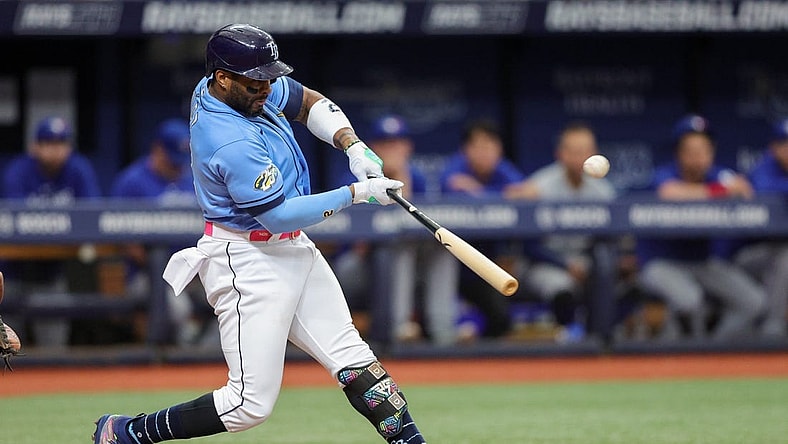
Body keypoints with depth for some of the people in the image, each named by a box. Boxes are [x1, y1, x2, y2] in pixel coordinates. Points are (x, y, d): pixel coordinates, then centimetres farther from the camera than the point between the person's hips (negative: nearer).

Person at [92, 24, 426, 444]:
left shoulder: (252, 89, 0)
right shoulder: (232, 142, -28)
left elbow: (311, 103, 16)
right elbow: (279, 215, -23)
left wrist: (353, 146, -1)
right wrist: (356, 193, -17)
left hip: (295, 251, 10)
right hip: (248, 262, -10)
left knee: (353, 359, 5)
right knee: (251, 404, -8)